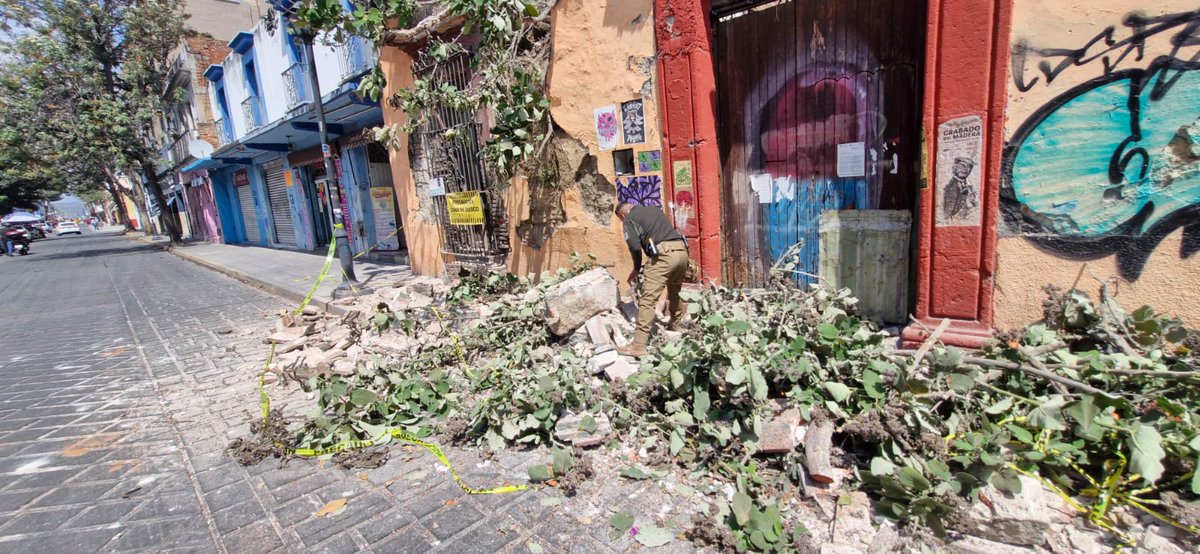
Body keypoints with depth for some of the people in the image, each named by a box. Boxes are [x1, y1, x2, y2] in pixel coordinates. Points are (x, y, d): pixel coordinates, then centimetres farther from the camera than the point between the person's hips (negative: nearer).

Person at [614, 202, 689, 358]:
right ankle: (676, 329, 43)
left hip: (664, 254, -7)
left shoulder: (629, 219, 9)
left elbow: (635, 246, -5)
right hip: (681, 250, 7)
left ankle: (638, 346, -9)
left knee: (647, 300, -7)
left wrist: (636, 268, 12)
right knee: (675, 293, 27)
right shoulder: (654, 209, 28)